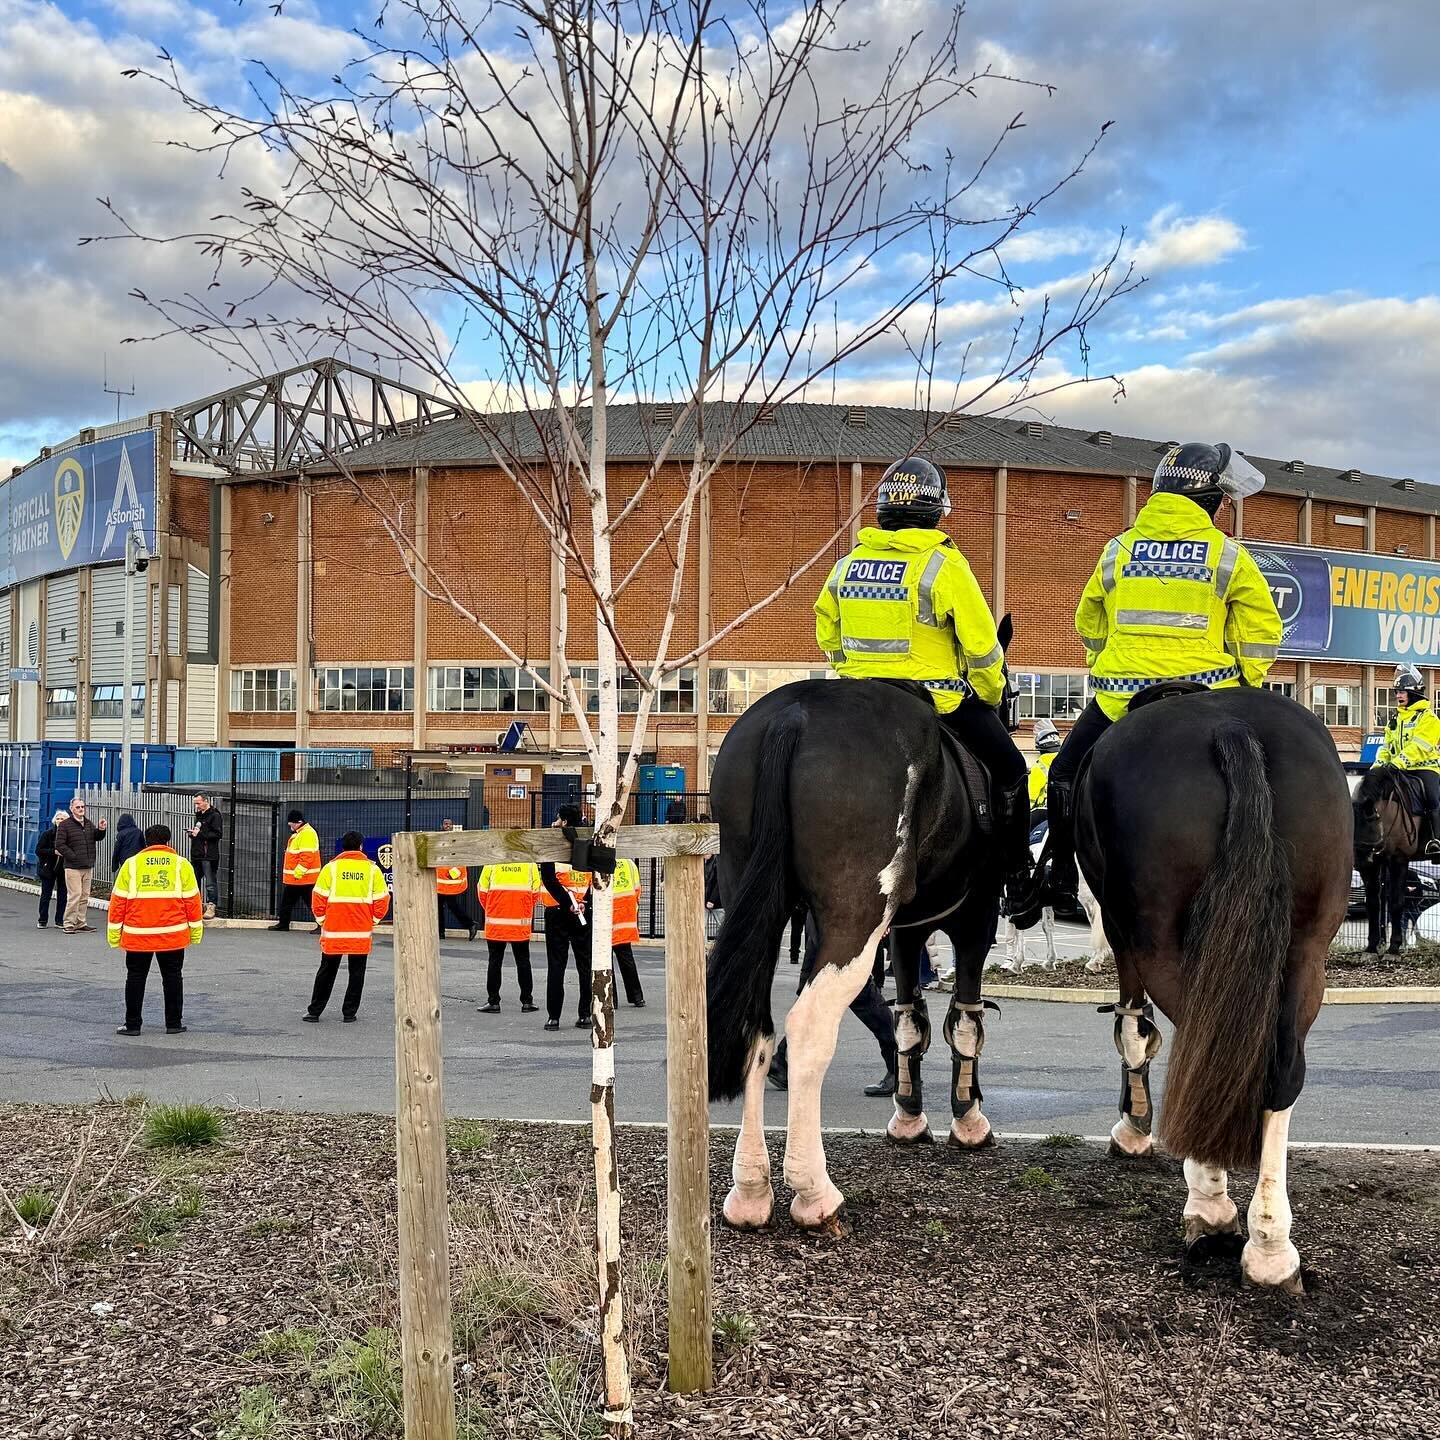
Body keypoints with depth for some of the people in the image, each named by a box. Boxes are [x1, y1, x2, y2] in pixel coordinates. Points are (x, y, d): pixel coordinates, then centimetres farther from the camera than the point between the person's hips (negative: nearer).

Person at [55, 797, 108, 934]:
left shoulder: (89, 823, 14)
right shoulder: (64, 825, -5)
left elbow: (97, 837, 12)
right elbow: (59, 844, -9)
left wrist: (101, 830, -9)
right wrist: (73, 856, -13)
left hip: (88, 866, 6)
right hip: (73, 867, -6)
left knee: (85, 896, 11)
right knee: (74, 895, -10)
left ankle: (81, 923, 20)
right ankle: (69, 924, -5)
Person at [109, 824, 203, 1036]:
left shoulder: (131, 864, 1)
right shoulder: (181, 864, 1)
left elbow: (118, 900, 1)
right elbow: (192, 900, 2)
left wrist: (114, 934, 6)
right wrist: (195, 932, 10)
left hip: (137, 935, 0)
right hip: (173, 935, 0)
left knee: (135, 979, 10)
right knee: (172, 978, 11)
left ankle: (132, 1024, 13)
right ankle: (174, 1024, 14)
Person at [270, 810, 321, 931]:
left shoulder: (307, 834, -19)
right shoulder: (297, 833, 15)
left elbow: (307, 856, -26)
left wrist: (298, 872, -24)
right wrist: (293, 873, 22)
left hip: (303, 877, -10)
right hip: (293, 877, 10)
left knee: (312, 902, -8)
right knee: (287, 900, 18)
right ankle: (283, 923, 29)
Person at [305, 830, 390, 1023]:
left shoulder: (331, 867, -1)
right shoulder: (372, 868, 1)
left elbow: (318, 898, -2)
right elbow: (382, 899, 0)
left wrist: (322, 921, 11)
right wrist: (373, 922, 13)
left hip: (333, 930, 0)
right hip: (362, 933, 0)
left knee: (326, 972, 10)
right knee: (356, 973, 9)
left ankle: (314, 1012, 13)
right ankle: (349, 1013, 10)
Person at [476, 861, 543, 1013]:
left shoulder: (492, 862, -6)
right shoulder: (530, 863, -3)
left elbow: (483, 891, -2)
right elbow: (536, 892, 2)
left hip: (496, 922, -1)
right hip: (522, 924, 1)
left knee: (495, 962, 8)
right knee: (523, 962, 10)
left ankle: (493, 1002, 9)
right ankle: (527, 1002, 12)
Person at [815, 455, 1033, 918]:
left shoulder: (847, 564, 6)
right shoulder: (943, 563, -10)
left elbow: (827, 637, 15)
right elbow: (980, 642, -10)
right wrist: (991, 695, 5)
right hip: (935, 698, -4)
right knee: (1008, 770, 11)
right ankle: (1017, 881, 12)